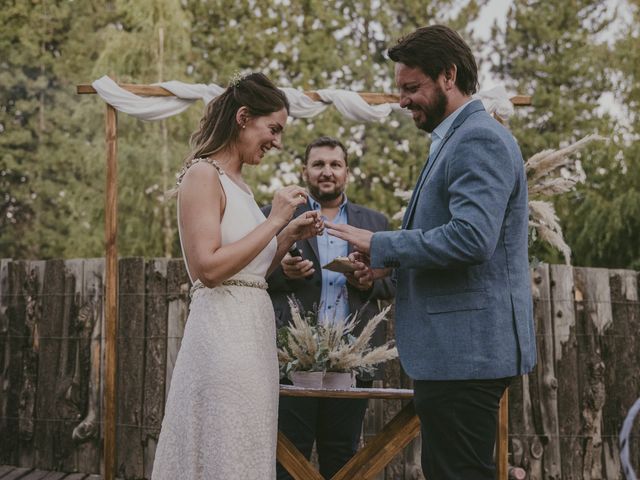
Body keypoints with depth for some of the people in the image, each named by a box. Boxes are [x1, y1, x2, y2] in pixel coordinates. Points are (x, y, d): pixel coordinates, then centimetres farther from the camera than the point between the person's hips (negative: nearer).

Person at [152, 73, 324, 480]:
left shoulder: (238, 182, 17)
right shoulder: (202, 174, -9)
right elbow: (210, 267, -19)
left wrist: (290, 236, 10)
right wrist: (274, 221, -15)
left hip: (251, 328, 9)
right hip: (223, 329, -9)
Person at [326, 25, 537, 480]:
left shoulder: (479, 140, -13)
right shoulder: (456, 139, 19)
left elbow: (470, 238, -25)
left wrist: (381, 245, -16)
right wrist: (387, 263, 11)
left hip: (466, 347, -11)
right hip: (459, 346, 11)